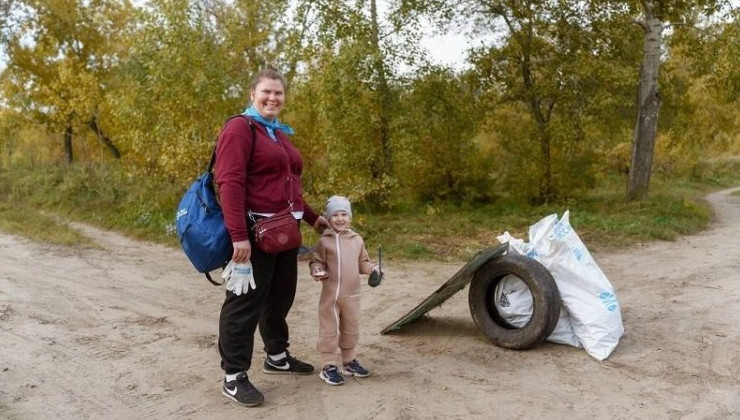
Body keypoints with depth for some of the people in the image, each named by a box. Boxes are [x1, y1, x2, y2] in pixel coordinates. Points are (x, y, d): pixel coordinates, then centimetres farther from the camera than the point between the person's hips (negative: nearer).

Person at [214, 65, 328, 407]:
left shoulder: (280, 134, 19)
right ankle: (234, 377, 9)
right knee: (245, 302, -2)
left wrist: (311, 217, 23)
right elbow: (230, 183, -19)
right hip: (255, 232, -9)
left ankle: (277, 357, 36)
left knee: (280, 297, 19)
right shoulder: (240, 128, -9)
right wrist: (239, 234, -27)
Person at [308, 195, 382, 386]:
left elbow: (362, 262, 15)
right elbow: (316, 261, -3)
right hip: (330, 295, -5)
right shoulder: (324, 241, -7)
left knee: (351, 329, 16)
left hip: (352, 295, 5)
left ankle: (349, 361, 33)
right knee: (329, 330, 2)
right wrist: (317, 271, -23)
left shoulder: (357, 239, 6)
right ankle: (328, 366, 12)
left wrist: (373, 269, -2)